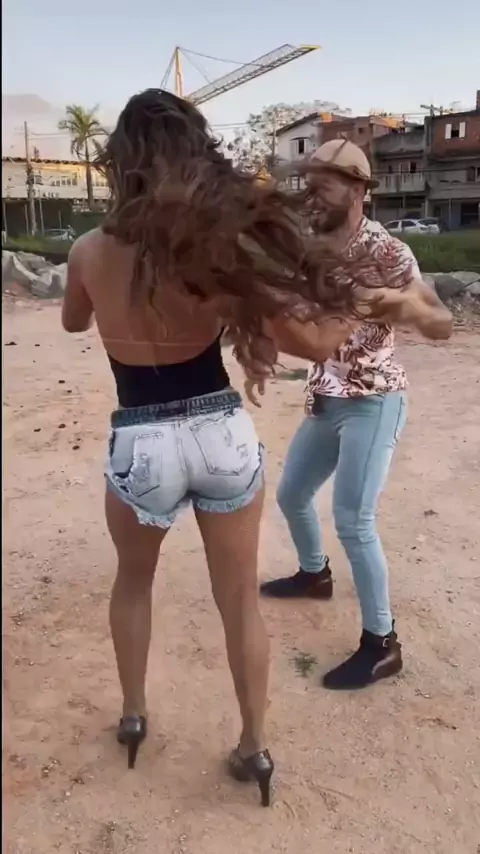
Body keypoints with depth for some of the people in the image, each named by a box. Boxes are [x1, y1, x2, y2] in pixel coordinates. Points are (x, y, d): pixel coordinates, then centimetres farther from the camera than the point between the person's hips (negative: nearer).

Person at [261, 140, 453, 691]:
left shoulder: (386, 251, -13)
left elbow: (443, 325, -13)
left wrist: (409, 307, -34)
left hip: (374, 401, -8)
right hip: (325, 400, 8)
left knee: (352, 519, -12)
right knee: (291, 493, 18)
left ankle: (381, 644, 4)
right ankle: (314, 574, 45)